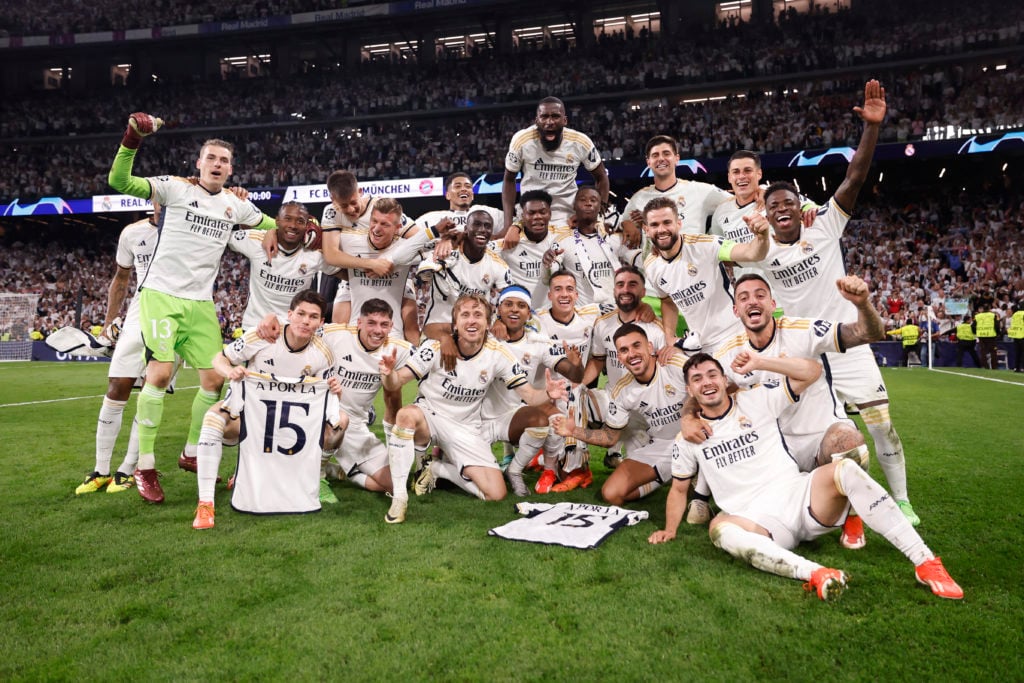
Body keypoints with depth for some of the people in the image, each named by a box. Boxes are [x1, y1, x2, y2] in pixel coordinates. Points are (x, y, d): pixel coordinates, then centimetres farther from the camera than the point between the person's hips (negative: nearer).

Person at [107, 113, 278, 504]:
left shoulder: (236, 205, 11)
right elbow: (119, 182, -12)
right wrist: (131, 140, -24)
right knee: (160, 372, -17)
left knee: (214, 379, 3)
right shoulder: (175, 188, -2)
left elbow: (273, 226, 27)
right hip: (161, 294, -5)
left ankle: (192, 453, 23)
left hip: (201, 303, 5)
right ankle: (145, 467, -4)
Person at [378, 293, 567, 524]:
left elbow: (529, 396, -11)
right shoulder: (436, 348, -17)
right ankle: (399, 496, -24)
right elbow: (396, 382, -20)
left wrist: (548, 394, -33)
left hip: (466, 429, 2)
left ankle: (438, 469, 13)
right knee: (407, 414, -39)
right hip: (429, 416, -2)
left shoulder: (498, 354, -12)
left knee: (496, 494, -10)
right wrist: (388, 373, -44)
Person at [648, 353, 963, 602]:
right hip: (759, 523, 0)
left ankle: (925, 562, -26)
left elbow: (812, 371, 0)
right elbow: (679, 489, 19)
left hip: (798, 498, 1)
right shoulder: (687, 438, 9)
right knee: (720, 528, -34)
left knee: (845, 469, -28)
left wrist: (761, 363, -8)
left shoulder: (755, 400, 4)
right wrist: (669, 530, 9)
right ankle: (813, 573, -48)